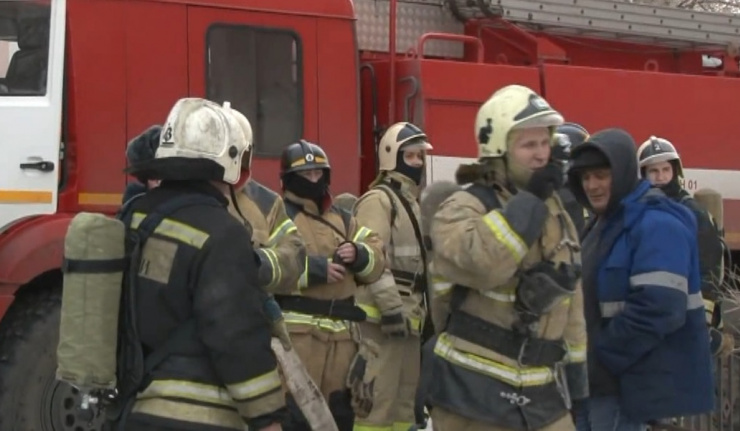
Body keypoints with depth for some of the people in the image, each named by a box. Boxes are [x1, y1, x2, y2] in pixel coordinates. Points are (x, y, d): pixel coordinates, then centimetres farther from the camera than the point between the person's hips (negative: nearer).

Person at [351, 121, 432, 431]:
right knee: (378, 396, -11)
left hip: (408, 315, 10)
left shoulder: (412, 201, 20)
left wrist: (422, 311, 24)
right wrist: (391, 307, -24)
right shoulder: (378, 200, -11)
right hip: (384, 317, -10)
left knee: (406, 391, 15)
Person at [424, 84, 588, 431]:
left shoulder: (554, 210, 12)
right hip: (474, 390, -6)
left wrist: (574, 366, 18)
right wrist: (528, 202, -23)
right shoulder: (463, 207, -11)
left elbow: (569, 291, 19)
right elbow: (478, 263, -33)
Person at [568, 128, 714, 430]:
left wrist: (602, 356, -19)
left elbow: (659, 310, -26)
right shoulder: (605, 221, 16)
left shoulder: (656, 224, -16)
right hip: (597, 378, 10)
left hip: (625, 382, -10)